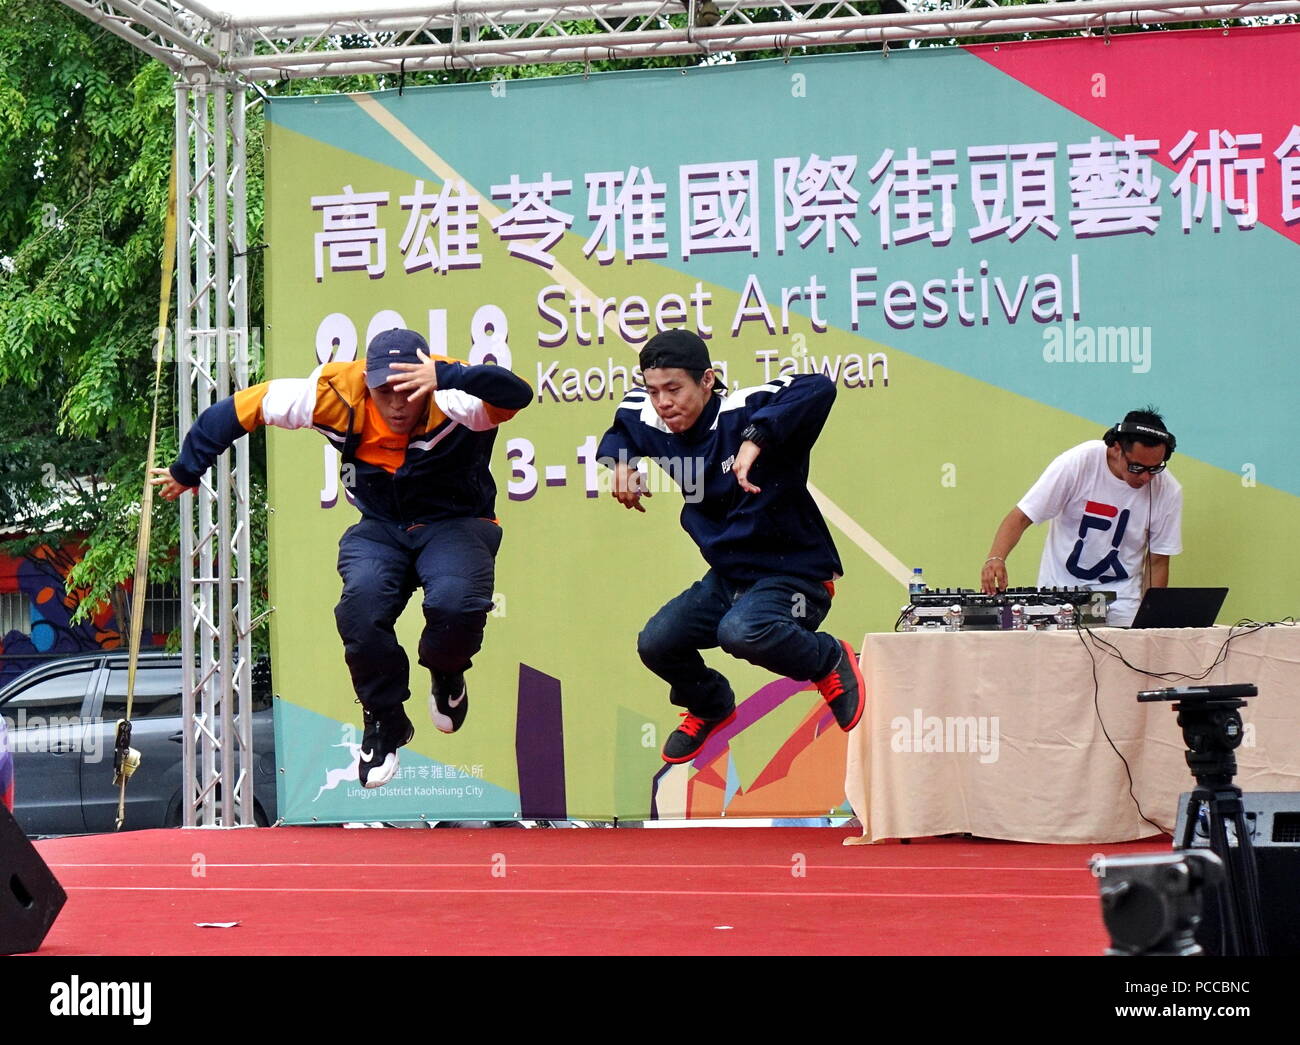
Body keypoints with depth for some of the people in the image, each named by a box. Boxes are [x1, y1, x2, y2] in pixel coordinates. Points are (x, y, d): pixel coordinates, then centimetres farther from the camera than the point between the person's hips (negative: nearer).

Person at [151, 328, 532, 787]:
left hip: (455, 524, -2)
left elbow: (517, 394, -46)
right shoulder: (339, 394, -18)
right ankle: (384, 720, 0)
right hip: (380, 528, 2)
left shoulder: (453, 397, -25)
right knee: (361, 604, -28)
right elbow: (240, 407, -8)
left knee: (456, 604, -31)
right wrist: (187, 470, 2)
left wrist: (444, 376, -60)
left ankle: (446, 673, 8)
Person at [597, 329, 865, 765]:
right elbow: (621, 428, 22)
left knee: (741, 633, -34)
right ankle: (711, 707, 31)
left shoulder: (741, 414, -24)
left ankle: (831, 660, -4)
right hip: (727, 577, 8)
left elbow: (818, 388, -41)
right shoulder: (654, 424, -3)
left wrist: (756, 439, -49)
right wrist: (621, 459, -1)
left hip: (794, 575, -8)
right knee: (656, 645, -2)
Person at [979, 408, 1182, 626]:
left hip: (1119, 597, 2)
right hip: (1060, 587, -1)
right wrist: (996, 558, -32)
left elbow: (1158, 562, 3)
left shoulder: (1168, 491, -8)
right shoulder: (1078, 463, -16)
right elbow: (1020, 518, -15)